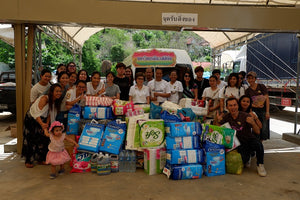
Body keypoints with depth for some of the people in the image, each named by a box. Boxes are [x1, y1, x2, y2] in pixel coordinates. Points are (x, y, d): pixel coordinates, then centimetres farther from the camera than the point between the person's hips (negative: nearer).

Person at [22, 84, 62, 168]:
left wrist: (47, 124, -10)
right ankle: (28, 161, 13)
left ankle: (40, 159, 19)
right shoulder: (44, 99, -29)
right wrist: (42, 124, -47)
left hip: (42, 120, 7)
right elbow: (37, 114, -34)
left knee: (44, 138, 5)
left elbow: (50, 114, 0)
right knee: (31, 140, 0)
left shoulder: (55, 101, -6)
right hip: (31, 119, -7)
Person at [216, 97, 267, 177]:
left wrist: (253, 123, -30)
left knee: (258, 144, -36)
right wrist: (218, 121, -16)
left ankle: (260, 165, -7)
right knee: (244, 159, -26)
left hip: (250, 140, -1)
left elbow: (257, 132, -10)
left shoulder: (246, 116, -10)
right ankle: (248, 153, 13)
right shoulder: (226, 117, -1)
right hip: (240, 143, 1)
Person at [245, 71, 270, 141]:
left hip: (263, 110, -1)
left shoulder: (261, 86, -1)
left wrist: (267, 112, -12)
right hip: (254, 111, 1)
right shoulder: (247, 91, 5)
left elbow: (267, 99, -5)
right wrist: (256, 106, -18)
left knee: (264, 129, -5)